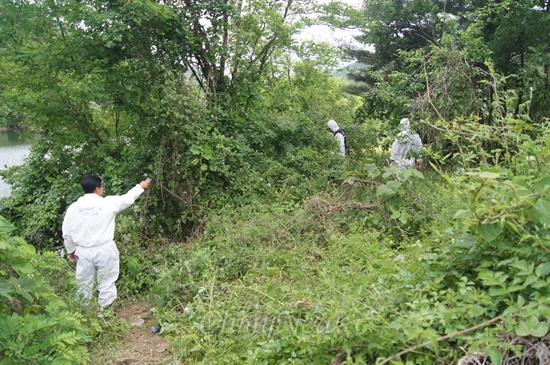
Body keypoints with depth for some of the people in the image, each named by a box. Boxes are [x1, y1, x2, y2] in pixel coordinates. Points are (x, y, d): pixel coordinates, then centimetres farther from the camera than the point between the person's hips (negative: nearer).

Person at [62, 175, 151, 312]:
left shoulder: (74, 207, -2)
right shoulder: (108, 203, -9)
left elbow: (66, 233, 3)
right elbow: (128, 198, 7)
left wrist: (70, 250, 17)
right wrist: (140, 187, 24)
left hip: (83, 251, 3)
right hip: (104, 250, -3)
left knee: (84, 284, 15)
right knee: (106, 283, 9)